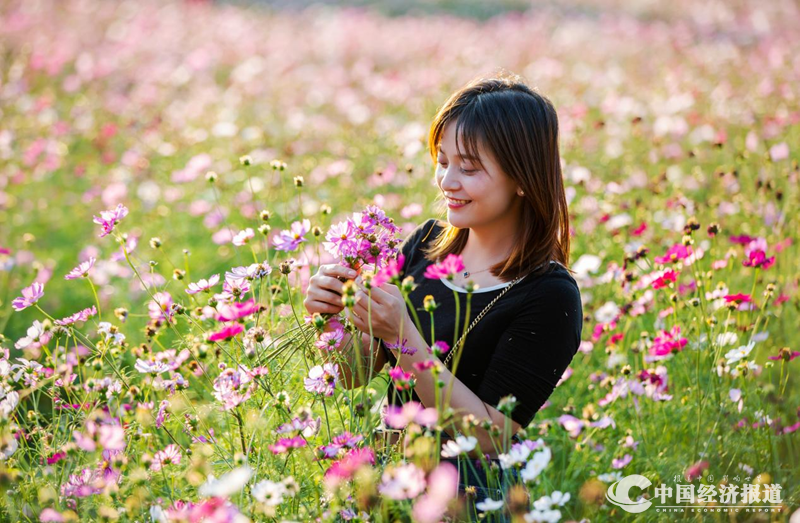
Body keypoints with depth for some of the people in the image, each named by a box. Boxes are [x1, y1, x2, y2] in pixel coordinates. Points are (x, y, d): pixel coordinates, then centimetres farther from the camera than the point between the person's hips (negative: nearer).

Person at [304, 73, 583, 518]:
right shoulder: (427, 244, 5)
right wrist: (333, 311, -11)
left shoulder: (550, 297, -13)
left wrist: (403, 337, -24)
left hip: (469, 493, -5)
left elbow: (491, 439, -17)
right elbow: (356, 374, 9)